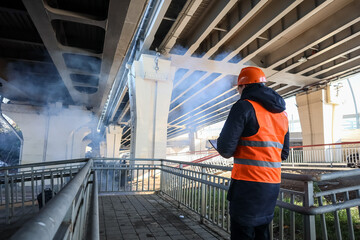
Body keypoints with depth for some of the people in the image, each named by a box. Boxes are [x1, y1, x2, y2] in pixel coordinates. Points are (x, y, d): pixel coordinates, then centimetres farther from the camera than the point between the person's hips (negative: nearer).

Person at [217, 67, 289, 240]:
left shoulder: (244, 106, -10)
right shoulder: (281, 113, 14)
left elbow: (225, 148, -15)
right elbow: (283, 154, 17)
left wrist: (229, 151, 7)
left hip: (249, 184, -8)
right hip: (273, 185, 8)